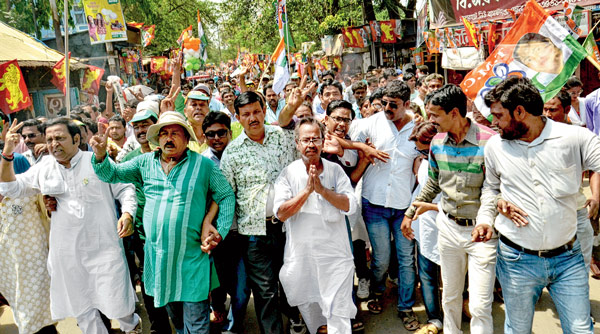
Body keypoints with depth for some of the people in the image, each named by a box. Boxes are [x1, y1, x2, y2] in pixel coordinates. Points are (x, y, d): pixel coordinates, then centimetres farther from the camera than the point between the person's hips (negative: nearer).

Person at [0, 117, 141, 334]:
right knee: (81, 308, 16)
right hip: (67, 253, 4)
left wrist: (127, 213, -20)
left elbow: (125, 189, -1)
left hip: (104, 248, -4)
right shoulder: (43, 168, 6)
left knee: (116, 304, 2)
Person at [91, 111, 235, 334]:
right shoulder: (145, 162, 6)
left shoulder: (204, 165, -3)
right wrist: (101, 156, -12)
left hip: (191, 257, -3)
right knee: (172, 310, 21)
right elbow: (112, 174, 8)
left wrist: (219, 232, -7)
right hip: (157, 255, 4)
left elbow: (227, 197, 0)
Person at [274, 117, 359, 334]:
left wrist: (322, 189, -17)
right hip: (300, 253, 1)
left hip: (334, 252, 0)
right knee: (309, 306, 18)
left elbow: (350, 206, -8)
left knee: (338, 310, 1)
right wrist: (307, 190, -18)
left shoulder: (335, 170, 1)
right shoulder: (288, 173, -2)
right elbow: (280, 213, -11)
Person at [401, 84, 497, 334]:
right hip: (448, 227, 5)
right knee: (450, 297, 20)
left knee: (480, 307, -2)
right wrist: (411, 212, 19)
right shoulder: (437, 142, 1)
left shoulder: (489, 141, -19)